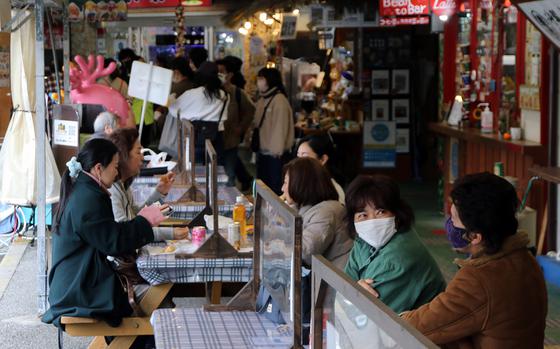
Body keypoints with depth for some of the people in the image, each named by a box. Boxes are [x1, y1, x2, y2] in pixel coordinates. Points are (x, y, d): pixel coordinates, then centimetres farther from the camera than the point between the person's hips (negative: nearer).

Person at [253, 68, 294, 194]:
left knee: (275, 188, -5)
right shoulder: (262, 100, 14)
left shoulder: (279, 100, -14)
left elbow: (281, 127, -20)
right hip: (263, 152, 9)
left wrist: (276, 151, -22)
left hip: (275, 153, -9)